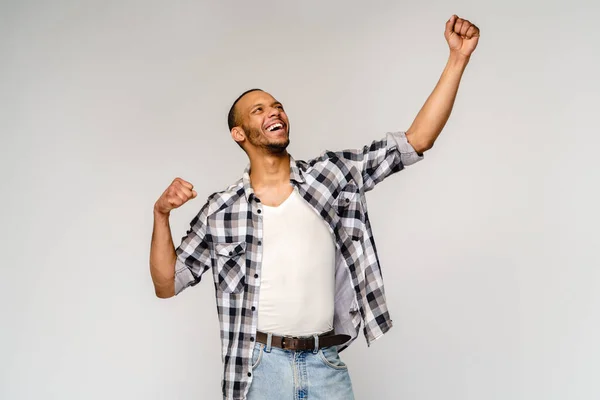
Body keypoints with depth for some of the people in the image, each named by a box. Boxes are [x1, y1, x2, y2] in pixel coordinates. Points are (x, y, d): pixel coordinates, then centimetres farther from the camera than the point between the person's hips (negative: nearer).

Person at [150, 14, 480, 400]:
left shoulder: (331, 174, 1)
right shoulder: (222, 210, -1)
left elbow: (417, 140, -3)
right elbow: (167, 284, 4)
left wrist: (458, 58, -8)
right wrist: (161, 214, -11)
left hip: (328, 366, 1)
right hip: (261, 368, -1)